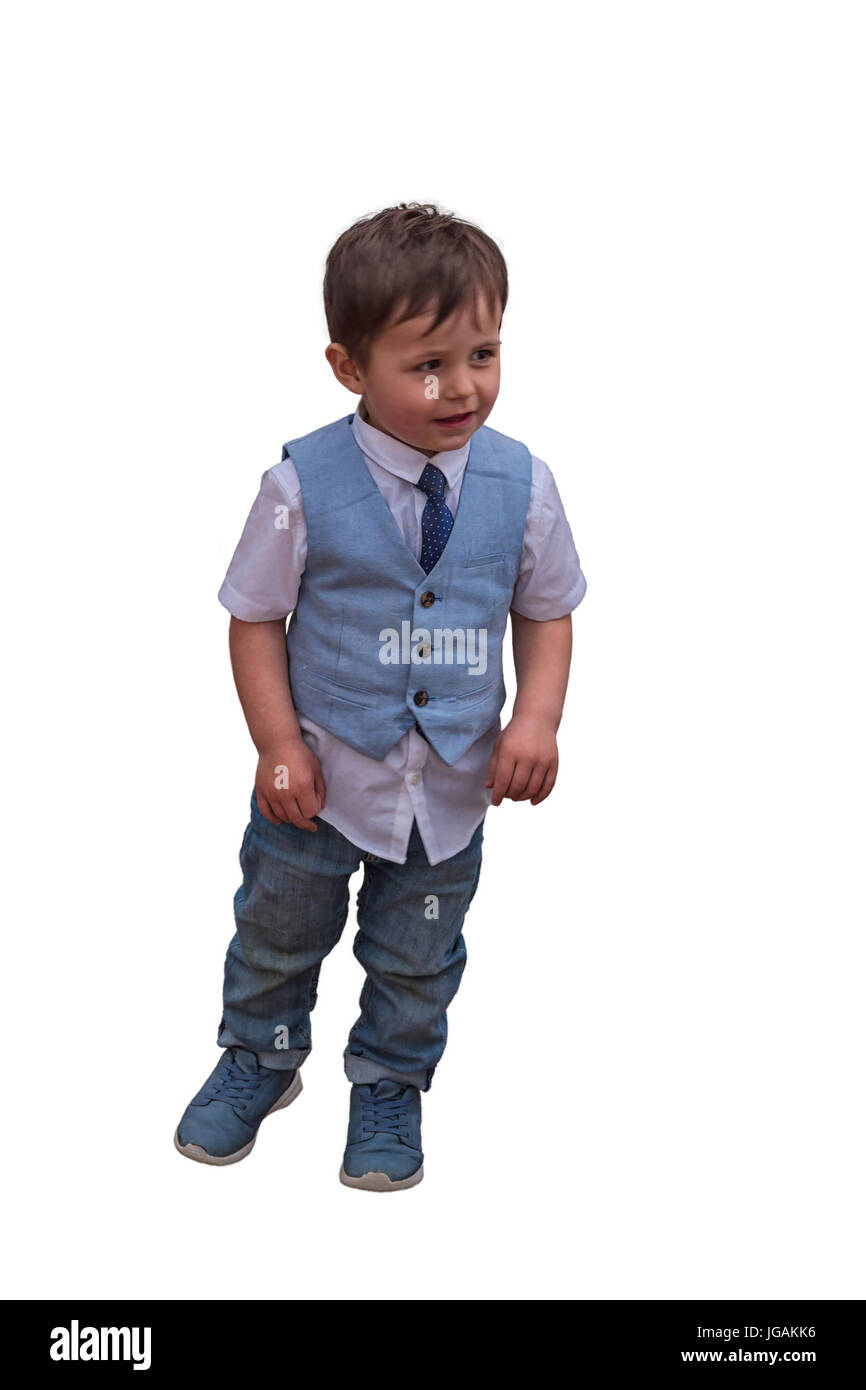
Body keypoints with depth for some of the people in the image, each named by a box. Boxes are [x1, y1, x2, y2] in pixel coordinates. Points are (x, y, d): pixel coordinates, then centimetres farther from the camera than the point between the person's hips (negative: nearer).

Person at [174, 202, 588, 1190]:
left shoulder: (521, 484, -12)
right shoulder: (304, 485, -19)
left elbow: (546, 611, 0)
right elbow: (255, 617, -10)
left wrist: (537, 718, -15)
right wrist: (279, 745, -15)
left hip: (452, 783, 2)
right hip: (323, 774, -1)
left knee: (417, 957, 21)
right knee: (279, 929, 21)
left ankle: (390, 1084, 48)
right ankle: (260, 1056, 51)